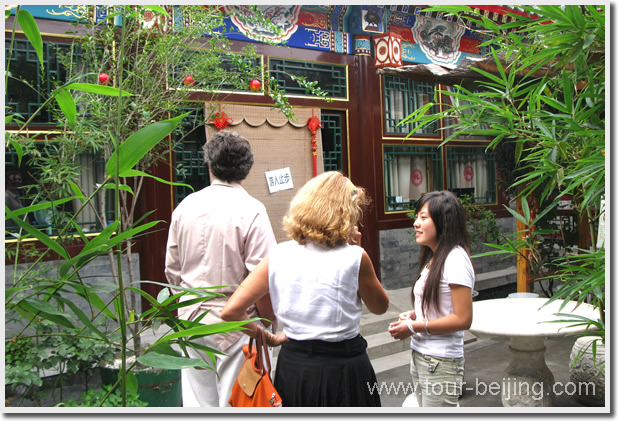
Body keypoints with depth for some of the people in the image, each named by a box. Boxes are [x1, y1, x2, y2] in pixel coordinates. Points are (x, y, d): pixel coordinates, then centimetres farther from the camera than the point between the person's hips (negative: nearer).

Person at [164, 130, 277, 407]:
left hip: (191, 321, 5)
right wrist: (269, 325, -4)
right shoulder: (251, 210, -16)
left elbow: (172, 270, 10)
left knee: (197, 400, 17)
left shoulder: (185, 206, 1)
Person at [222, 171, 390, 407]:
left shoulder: (278, 256, -6)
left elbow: (231, 311, -8)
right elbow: (380, 307, 3)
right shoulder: (354, 257, -14)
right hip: (343, 367, -2)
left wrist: (269, 338, 5)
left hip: (293, 363, 3)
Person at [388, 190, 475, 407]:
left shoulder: (455, 259, -18)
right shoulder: (433, 258, 10)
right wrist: (413, 315, 1)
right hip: (419, 357, 9)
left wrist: (414, 327, -17)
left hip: (440, 364, -9)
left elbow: (463, 319, -21)